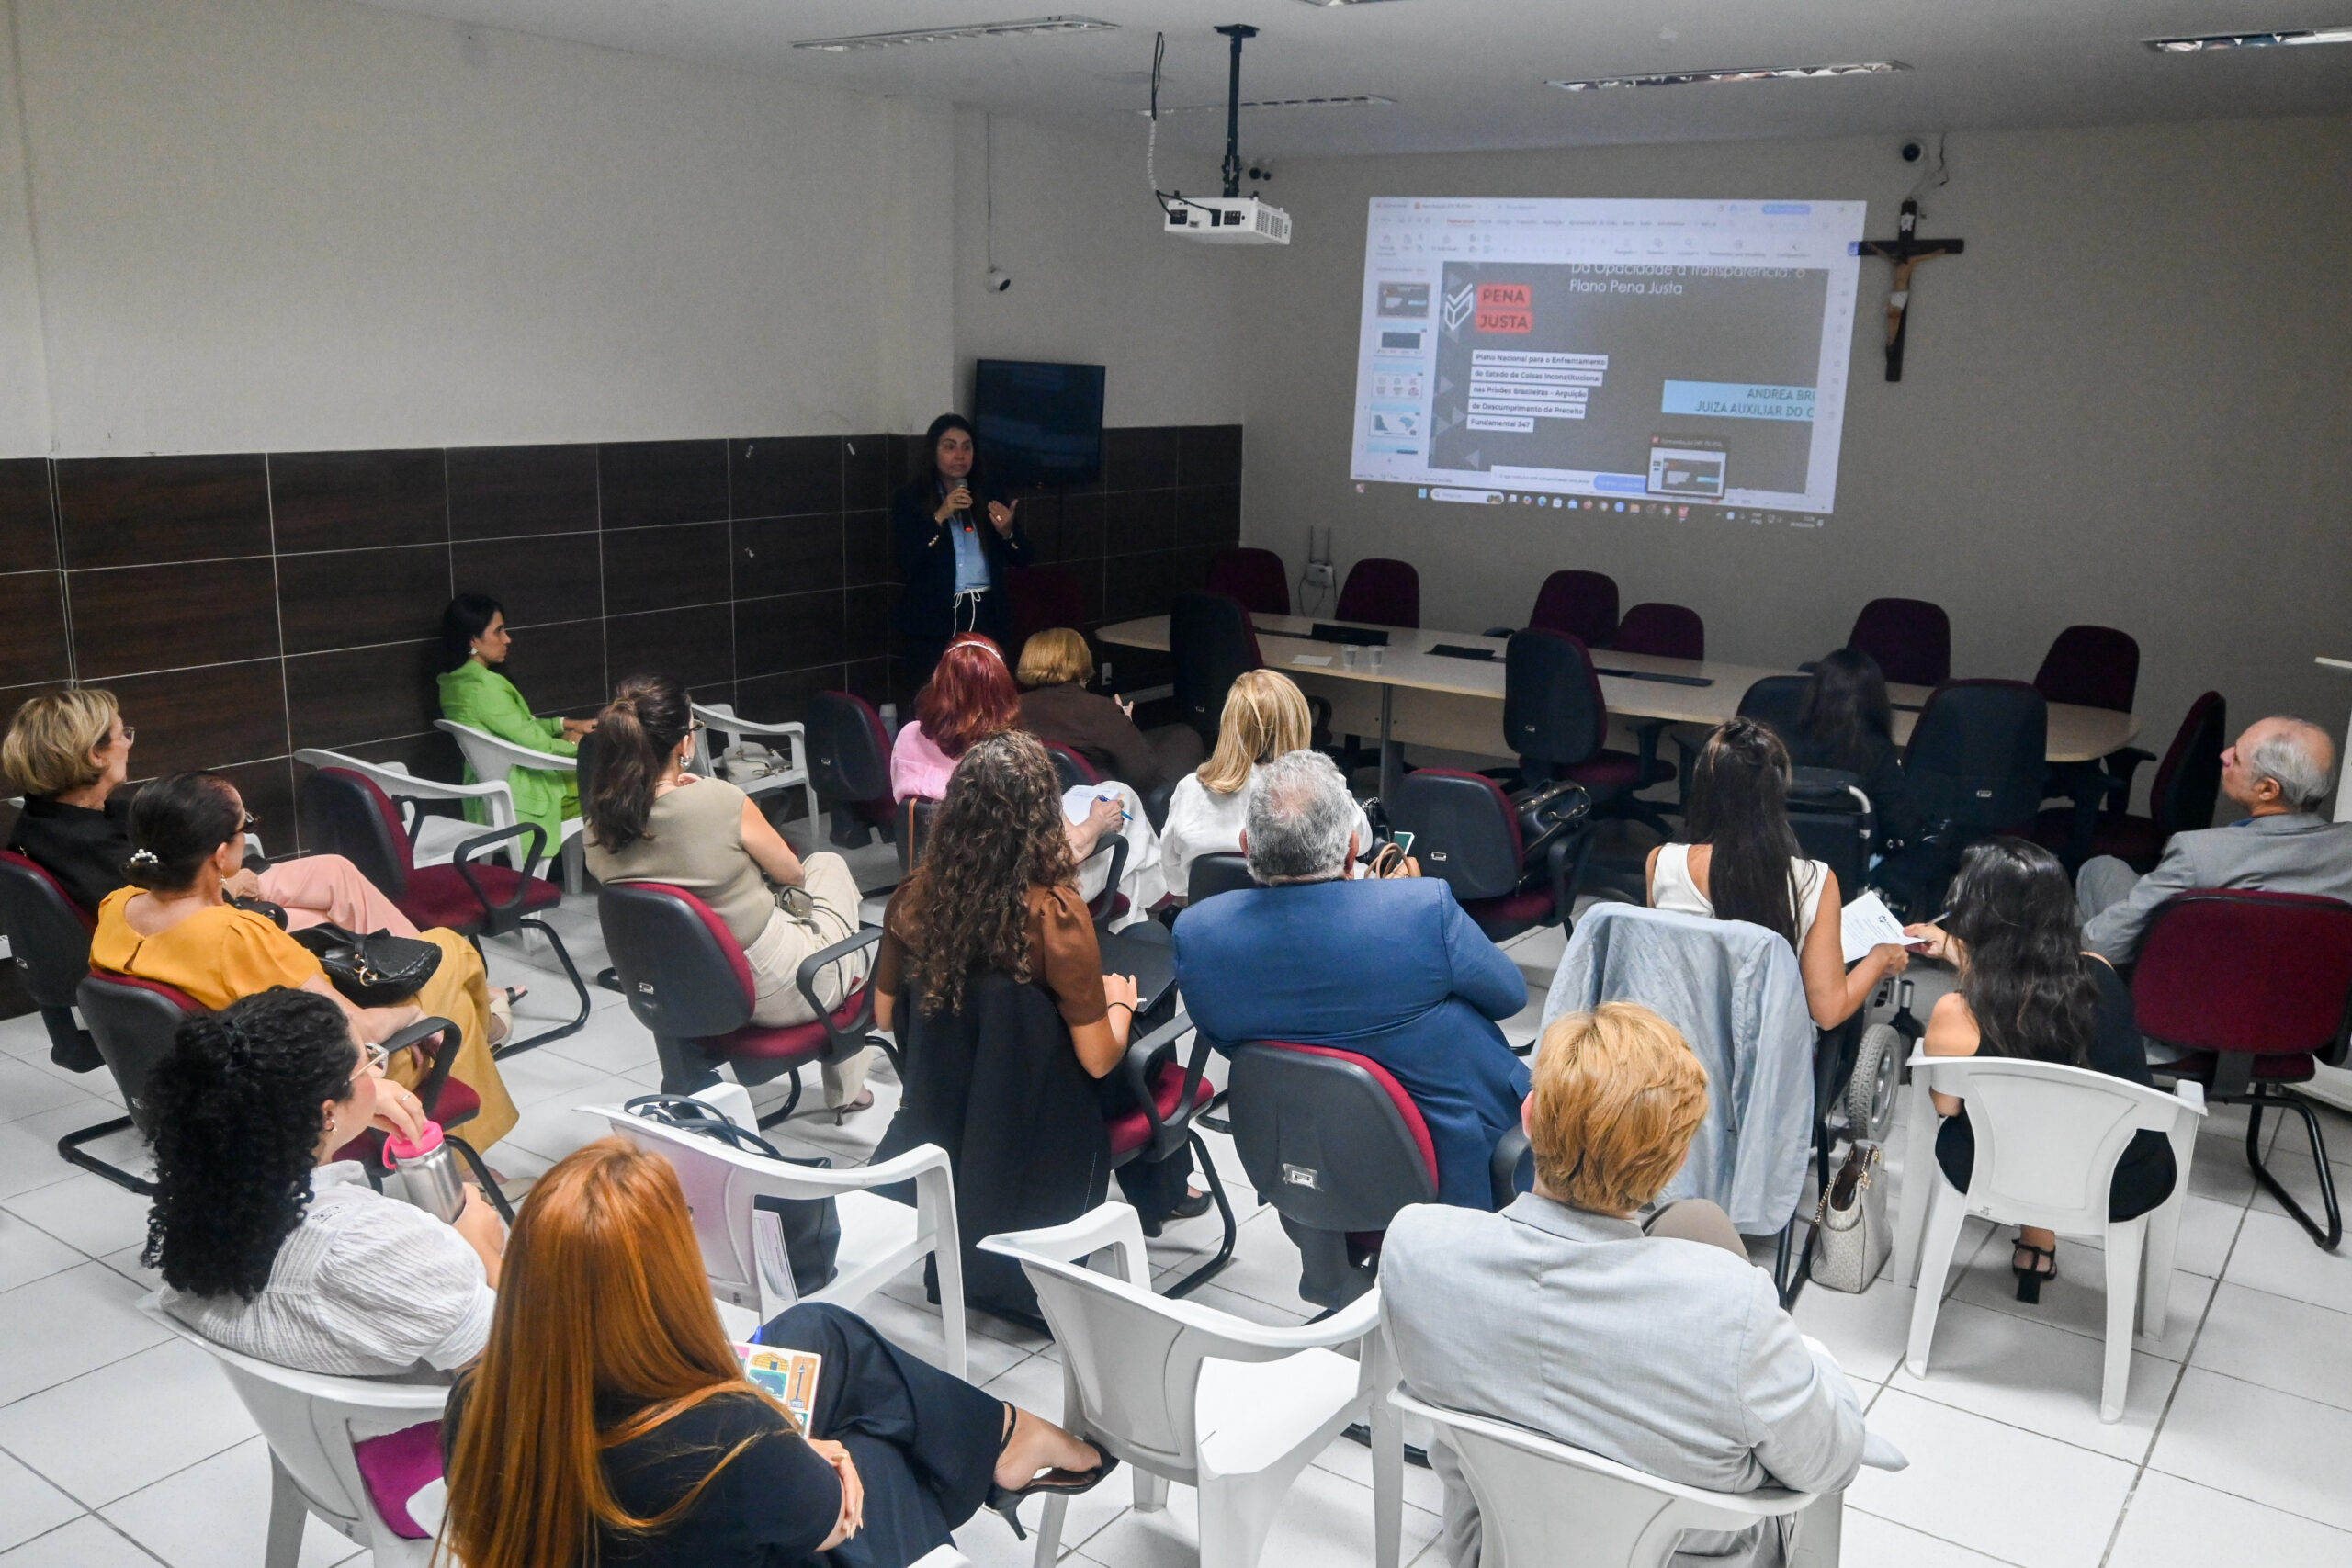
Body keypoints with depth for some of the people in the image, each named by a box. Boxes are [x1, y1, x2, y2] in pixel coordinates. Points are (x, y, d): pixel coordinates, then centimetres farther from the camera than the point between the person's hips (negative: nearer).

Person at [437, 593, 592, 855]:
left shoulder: (452, 681, 5)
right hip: (520, 798, -9)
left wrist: (566, 724, 11)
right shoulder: (484, 685, -24)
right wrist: (571, 744, -5)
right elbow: (534, 743, -22)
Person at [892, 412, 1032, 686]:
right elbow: (906, 563, -10)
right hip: (933, 621, -2)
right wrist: (939, 517, -17)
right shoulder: (910, 498, 2)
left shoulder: (990, 494, 10)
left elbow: (1022, 558, 10)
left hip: (987, 615, 2)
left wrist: (1007, 532, -10)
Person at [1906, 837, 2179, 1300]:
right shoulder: (2100, 973, -16)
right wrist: (1952, 950, 20)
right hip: (2134, 1183, 3)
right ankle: (2038, 1244, 43)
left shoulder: (1957, 1017, -27)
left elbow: (1945, 1105, -7)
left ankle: (2035, 1242, 46)